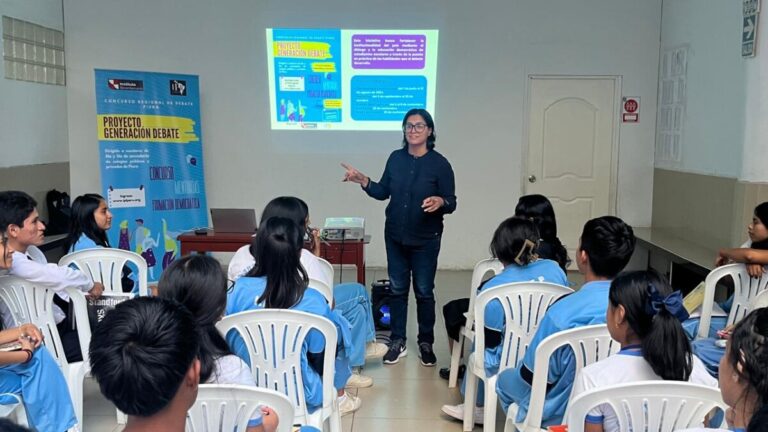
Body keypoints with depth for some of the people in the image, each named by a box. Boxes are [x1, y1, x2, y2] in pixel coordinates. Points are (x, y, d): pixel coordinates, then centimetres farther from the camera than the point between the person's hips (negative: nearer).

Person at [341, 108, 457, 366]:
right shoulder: (395, 158, 1)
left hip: (425, 240, -4)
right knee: (397, 289, 11)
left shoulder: (440, 163, -11)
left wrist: (440, 202, -31)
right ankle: (398, 342, 22)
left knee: (424, 292, 7)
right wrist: (363, 181, -6)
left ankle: (426, 343, 22)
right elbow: (383, 192, 8)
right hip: (395, 236, 4)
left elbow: (452, 203, -10)